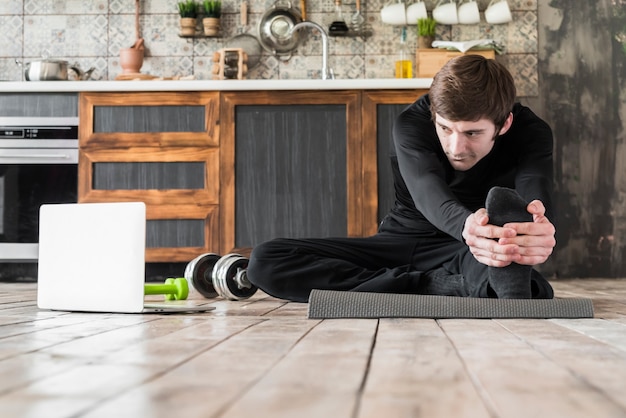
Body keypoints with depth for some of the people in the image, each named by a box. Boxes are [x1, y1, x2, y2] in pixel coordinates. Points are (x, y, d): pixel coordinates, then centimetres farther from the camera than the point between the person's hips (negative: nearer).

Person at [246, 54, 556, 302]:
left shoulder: (531, 133, -16)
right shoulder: (412, 123, -17)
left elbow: (536, 199, -36)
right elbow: (429, 193, -38)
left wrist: (538, 232, -64)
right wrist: (466, 226, -63)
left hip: (478, 250, -3)